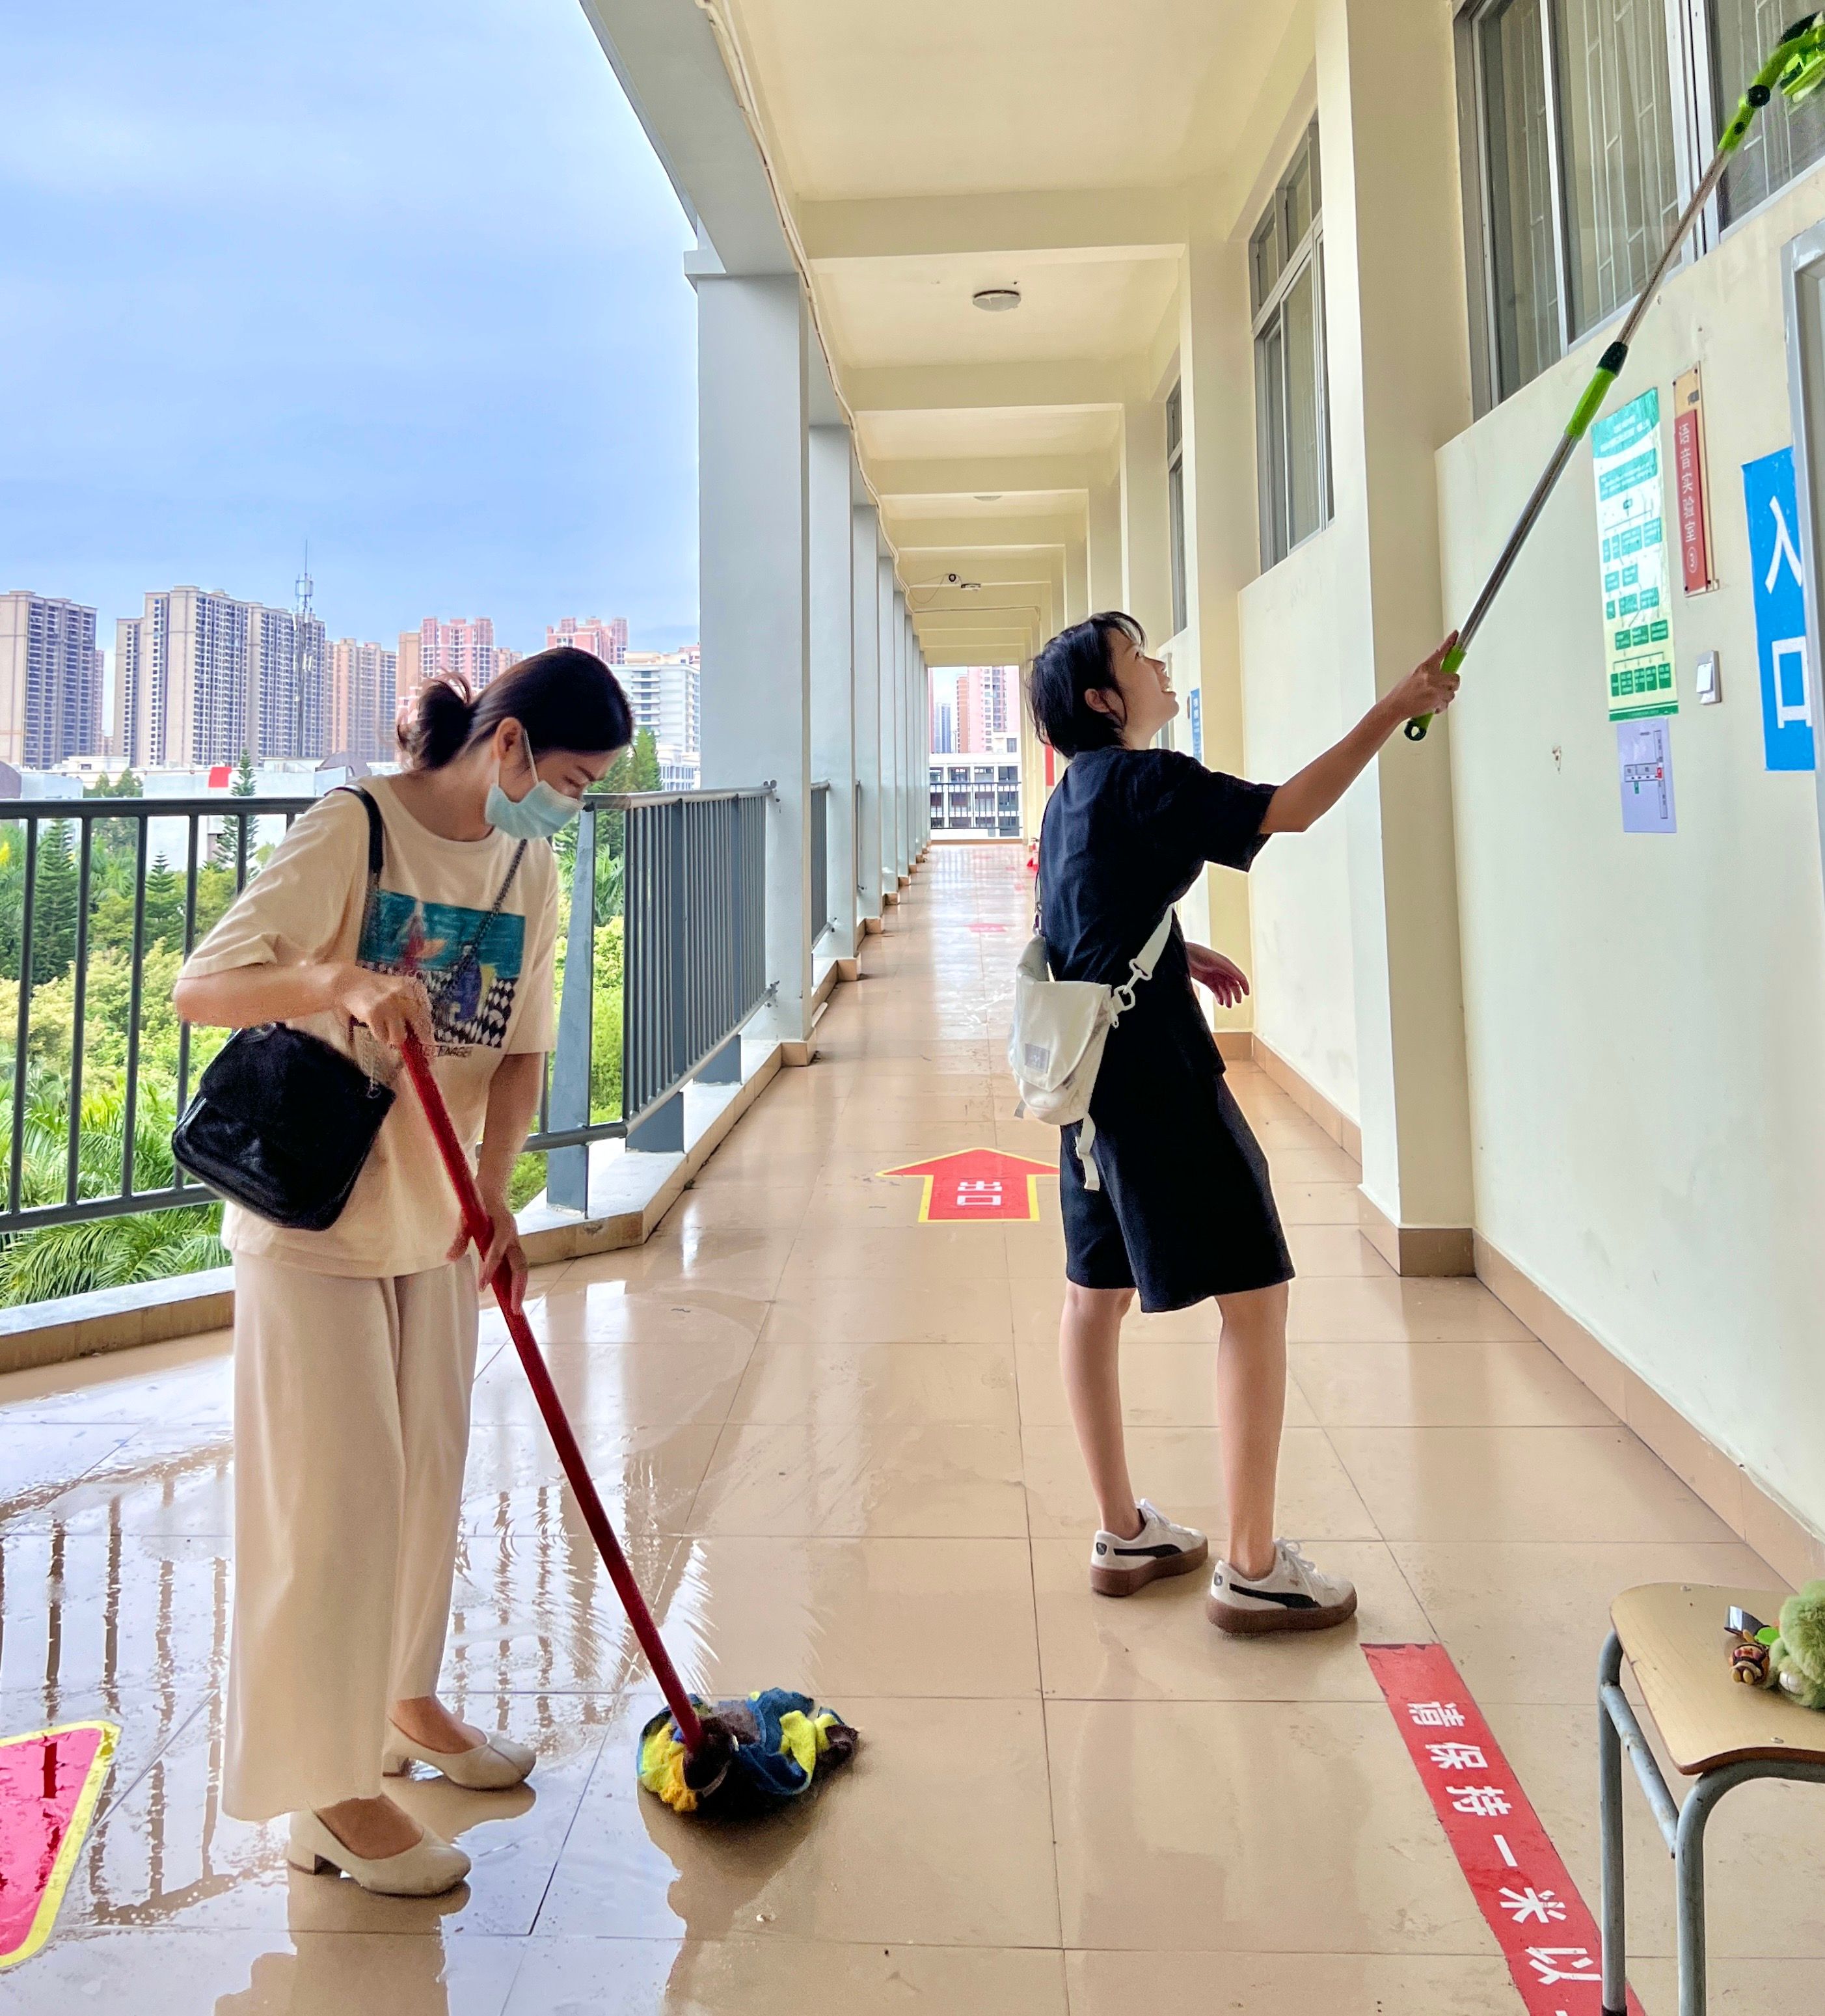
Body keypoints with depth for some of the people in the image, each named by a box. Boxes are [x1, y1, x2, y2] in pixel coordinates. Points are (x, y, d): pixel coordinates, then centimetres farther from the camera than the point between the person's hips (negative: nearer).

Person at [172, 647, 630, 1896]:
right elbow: (201, 988, -18)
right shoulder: (352, 830, -16)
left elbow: (520, 1050, 3)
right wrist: (337, 976, -36)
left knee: (430, 1467, 16)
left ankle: (403, 1699, 38)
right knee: (337, 1489, 0)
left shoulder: (528, 869, 4)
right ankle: (327, 1789, 15)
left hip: (438, 1216, 7)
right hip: (315, 1213, -6)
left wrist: (495, 1194, -12)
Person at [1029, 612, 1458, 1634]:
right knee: (1257, 1290, -3)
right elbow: (1289, 810, -13)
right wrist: (1396, 708, -8)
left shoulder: (1077, 792, 16)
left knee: (1097, 1292, 12)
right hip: (1158, 1075, -10)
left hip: (1094, 1075, 10)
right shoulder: (1142, 781, -12)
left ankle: (1124, 1532, 24)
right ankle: (1252, 1568, 3)